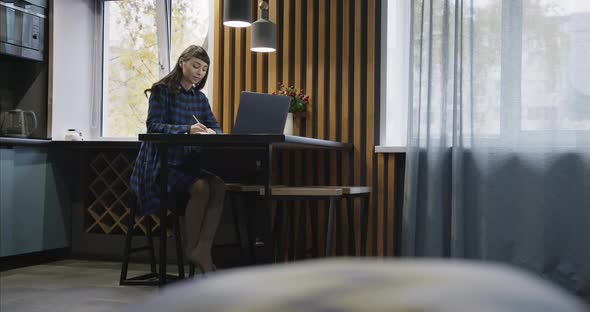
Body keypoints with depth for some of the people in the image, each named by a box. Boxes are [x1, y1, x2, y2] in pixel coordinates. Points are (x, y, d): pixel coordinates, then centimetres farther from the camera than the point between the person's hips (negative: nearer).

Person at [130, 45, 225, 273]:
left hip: (189, 162, 6)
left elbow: (216, 127, 10)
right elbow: (153, 126, -15)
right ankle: (192, 247, -13)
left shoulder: (200, 98, 15)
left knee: (219, 186, -24)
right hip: (161, 163, -6)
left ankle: (203, 250, -27)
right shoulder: (162, 91, -3)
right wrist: (187, 130, -30)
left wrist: (211, 132, -17)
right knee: (201, 188, -30)